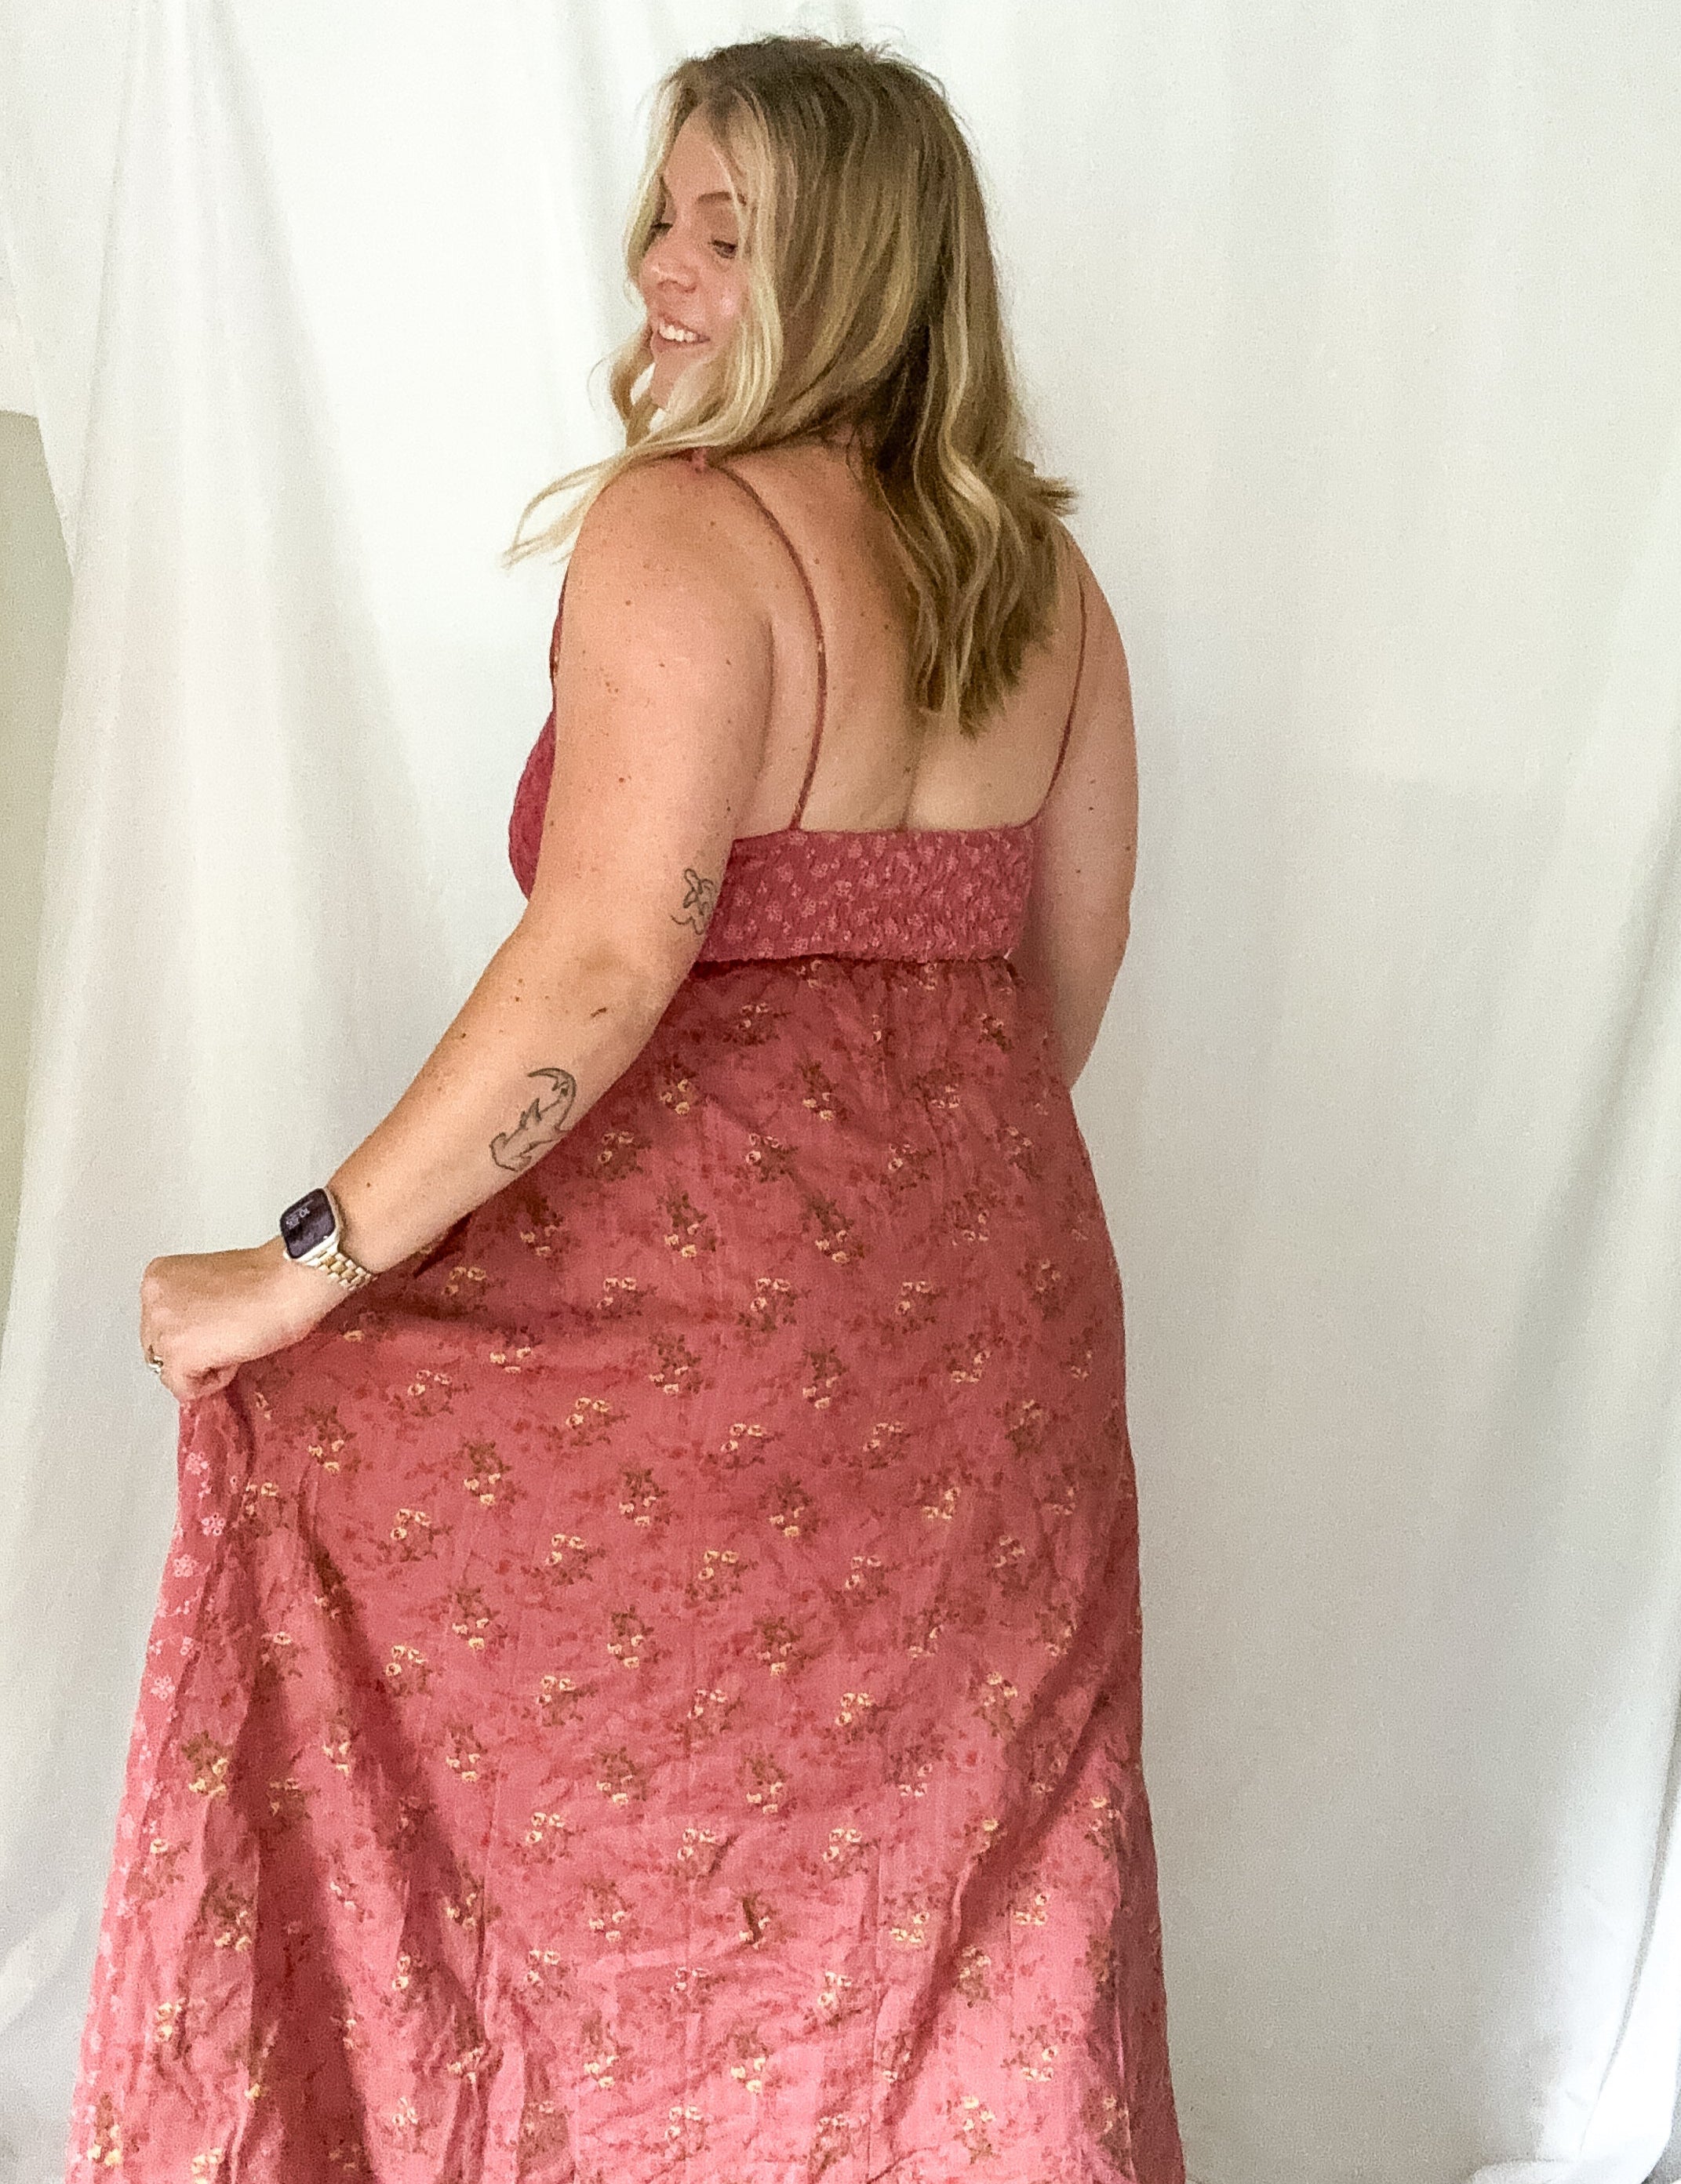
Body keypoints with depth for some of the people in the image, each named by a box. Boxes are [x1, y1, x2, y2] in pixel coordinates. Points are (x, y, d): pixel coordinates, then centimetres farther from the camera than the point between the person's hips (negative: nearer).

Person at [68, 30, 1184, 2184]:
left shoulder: (680, 527, -13)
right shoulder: (1039, 575, 9)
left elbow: (606, 961, -24)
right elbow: (1064, 975, 12)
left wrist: (304, 1262, -19)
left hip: (707, 1277, -7)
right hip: (996, 1299, 7)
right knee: (961, 1882, 19)